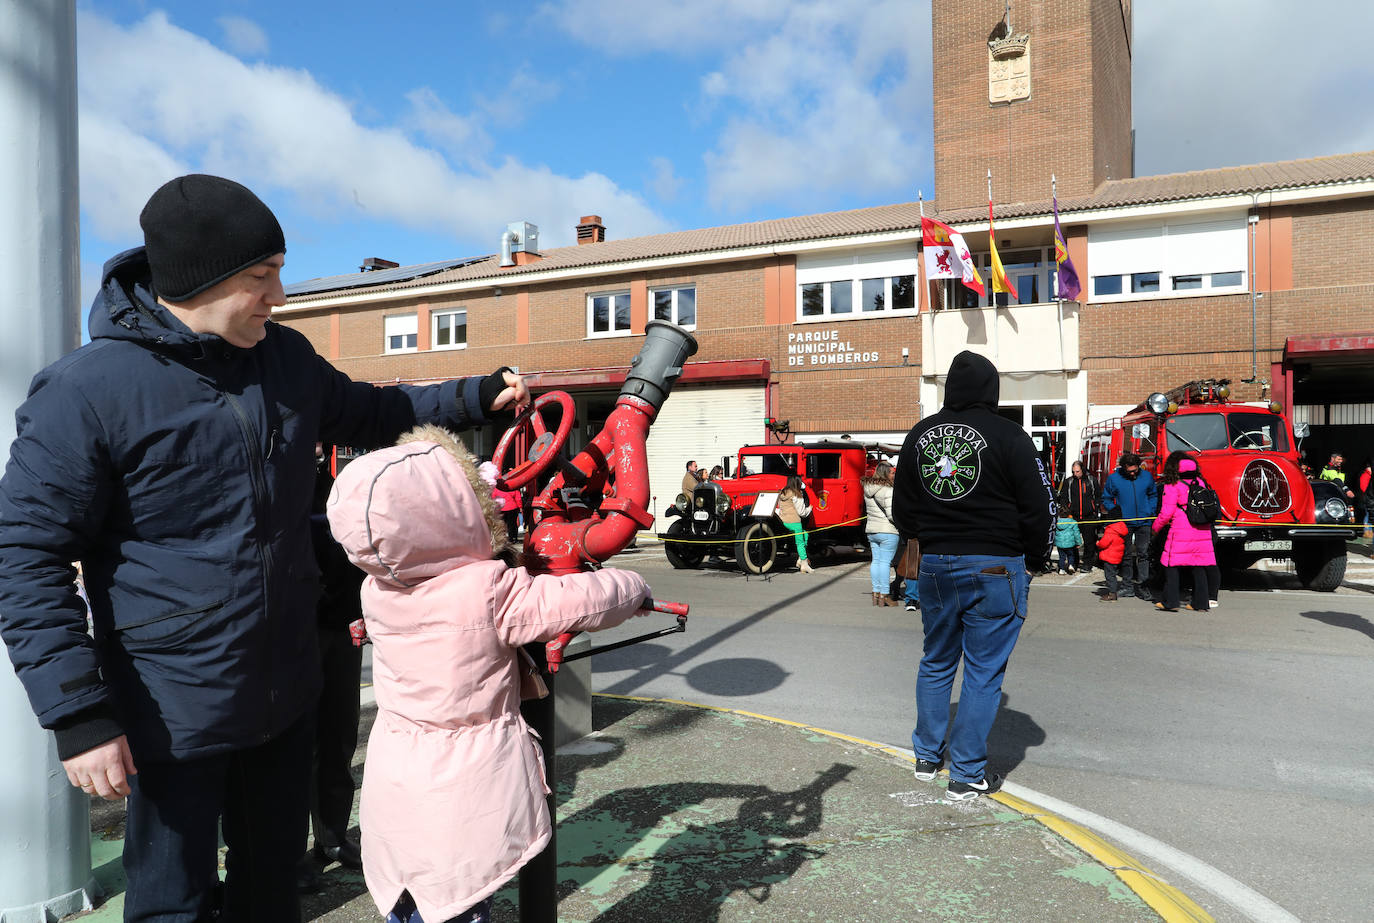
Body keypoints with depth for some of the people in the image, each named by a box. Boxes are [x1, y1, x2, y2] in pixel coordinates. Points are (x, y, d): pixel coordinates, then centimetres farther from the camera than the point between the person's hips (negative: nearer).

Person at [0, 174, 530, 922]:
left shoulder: (286, 359, 0)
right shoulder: (86, 390, -17)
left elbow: (371, 413, 17)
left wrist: (479, 395, 5)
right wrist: (77, 714, -18)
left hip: (284, 691, 6)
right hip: (175, 711, -5)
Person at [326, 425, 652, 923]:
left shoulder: (376, 589, -5)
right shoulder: (491, 591, -24)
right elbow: (584, 600, -21)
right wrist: (634, 587, -2)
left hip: (392, 776, 6)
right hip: (466, 784, -5)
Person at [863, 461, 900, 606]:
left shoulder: (868, 490, 11)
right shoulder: (888, 490, -15)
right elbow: (892, 514, -18)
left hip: (871, 530, 8)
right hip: (887, 531, -8)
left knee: (876, 560, 12)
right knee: (885, 562, -4)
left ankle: (876, 593, 16)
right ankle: (884, 596, -2)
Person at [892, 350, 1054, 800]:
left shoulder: (919, 435, 5)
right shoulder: (1007, 435, -10)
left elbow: (901, 508, 13)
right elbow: (1038, 505, -7)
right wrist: (1035, 560, 6)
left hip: (934, 565, 5)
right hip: (995, 567, -5)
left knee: (936, 662, 19)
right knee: (983, 671, 5)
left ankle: (927, 756, 30)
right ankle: (967, 775, 12)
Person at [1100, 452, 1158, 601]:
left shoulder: (1147, 476, 2)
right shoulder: (1114, 478, -3)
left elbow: (1153, 495, 16)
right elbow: (1106, 498, 7)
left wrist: (1150, 512, 4)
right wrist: (1113, 510, -8)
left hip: (1143, 522, 1)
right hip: (1125, 522, -1)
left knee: (1143, 553, 0)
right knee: (1126, 554, 5)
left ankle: (1141, 585, 6)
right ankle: (1127, 586, 12)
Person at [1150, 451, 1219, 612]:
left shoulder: (1172, 486, -6)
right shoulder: (1200, 482, 11)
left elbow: (1166, 513, -9)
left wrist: (1155, 526, 6)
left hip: (1181, 532, -6)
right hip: (1202, 531, 6)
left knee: (1172, 565, 1)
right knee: (1199, 567, 10)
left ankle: (1170, 602, -1)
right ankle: (1200, 603, 12)